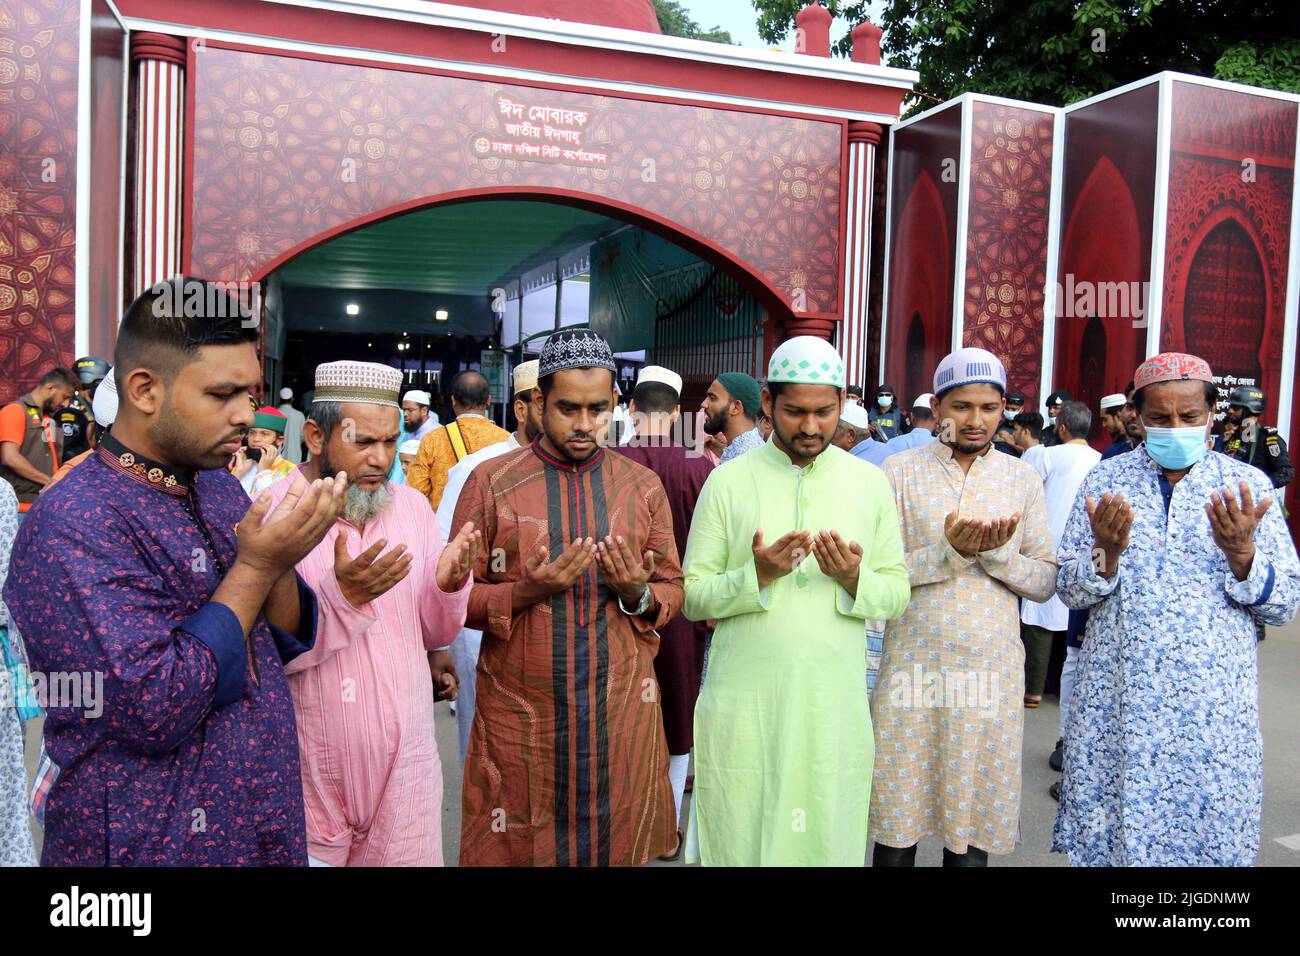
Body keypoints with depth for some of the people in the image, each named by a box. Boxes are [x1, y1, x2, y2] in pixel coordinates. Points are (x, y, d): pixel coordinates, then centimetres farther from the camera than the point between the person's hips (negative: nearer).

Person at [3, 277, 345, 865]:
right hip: (153, 842, -7)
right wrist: (255, 566, -23)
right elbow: (152, 713, -26)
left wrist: (282, 561, -14)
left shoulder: (221, 487, 2)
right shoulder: (71, 526, -20)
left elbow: (283, 643, 5)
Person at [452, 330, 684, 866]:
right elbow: (456, 595, -2)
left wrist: (637, 592, -14)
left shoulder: (643, 486, 4)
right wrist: (525, 591, -19)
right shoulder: (491, 481, -3)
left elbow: (672, 591, 8)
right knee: (517, 849, 12)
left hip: (622, 714, 2)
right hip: (520, 715, -1)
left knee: (618, 844, 13)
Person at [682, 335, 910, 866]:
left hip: (834, 707, 2)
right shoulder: (729, 480, -1)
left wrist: (853, 577, -14)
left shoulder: (870, 482, 5)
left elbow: (896, 594, 5)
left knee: (827, 842, 10)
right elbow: (694, 597, -2)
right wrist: (758, 574, -19)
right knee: (738, 842, 8)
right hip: (743, 707, -1)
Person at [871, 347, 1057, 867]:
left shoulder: (1022, 479, 6)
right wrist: (948, 550, -20)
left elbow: (1046, 581, 4)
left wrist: (996, 551, -14)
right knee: (899, 820, 7)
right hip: (913, 666, -2)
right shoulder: (900, 471, -2)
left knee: (972, 821, 12)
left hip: (993, 671, 2)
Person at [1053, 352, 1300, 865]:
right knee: (1104, 833, 9)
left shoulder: (1248, 485, 1)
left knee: (1206, 831, 9)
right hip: (1116, 701, 0)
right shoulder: (1105, 480, 2)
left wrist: (1241, 552, -19)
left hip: (1214, 707, 0)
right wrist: (1107, 552, -19)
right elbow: (1069, 591, 1)